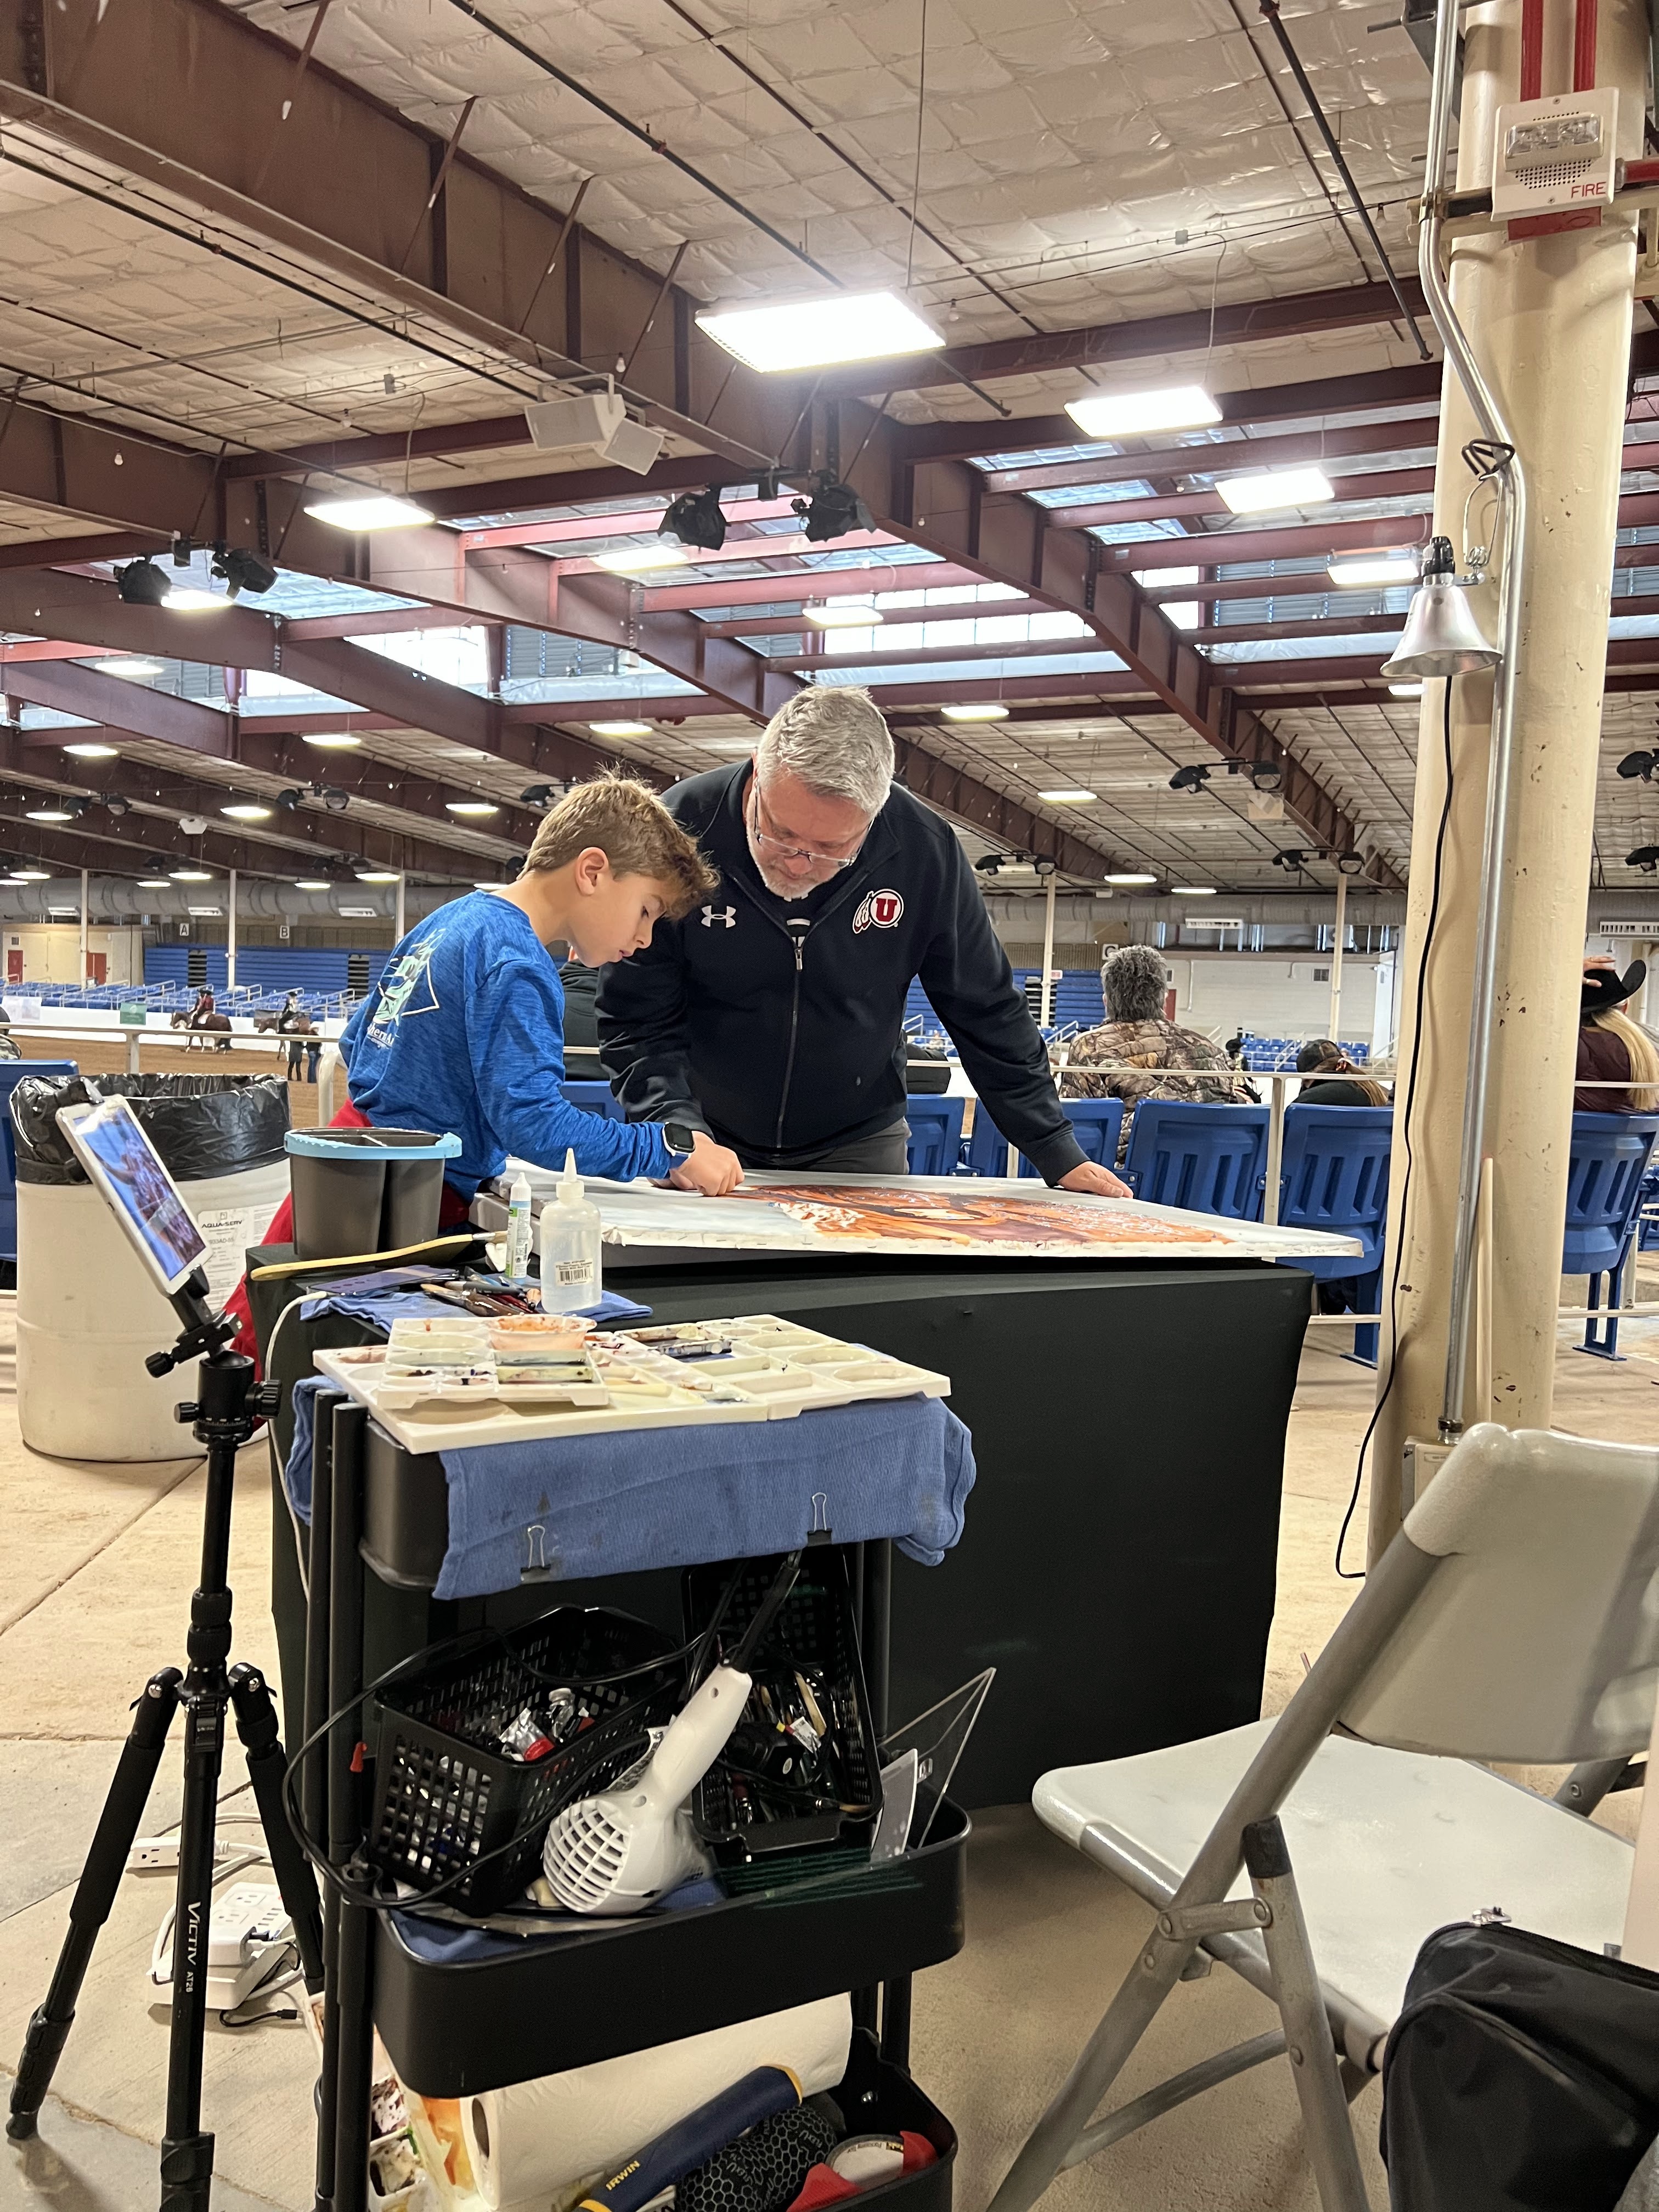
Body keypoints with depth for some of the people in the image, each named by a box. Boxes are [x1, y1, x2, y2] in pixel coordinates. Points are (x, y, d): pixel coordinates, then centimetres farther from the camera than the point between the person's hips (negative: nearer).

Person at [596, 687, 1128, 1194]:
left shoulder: (924, 851, -16)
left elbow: (986, 1016, -4)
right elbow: (637, 1022, -15)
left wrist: (1059, 1156, -3)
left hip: (857, 1146, 1)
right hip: (710, 1137, -1)